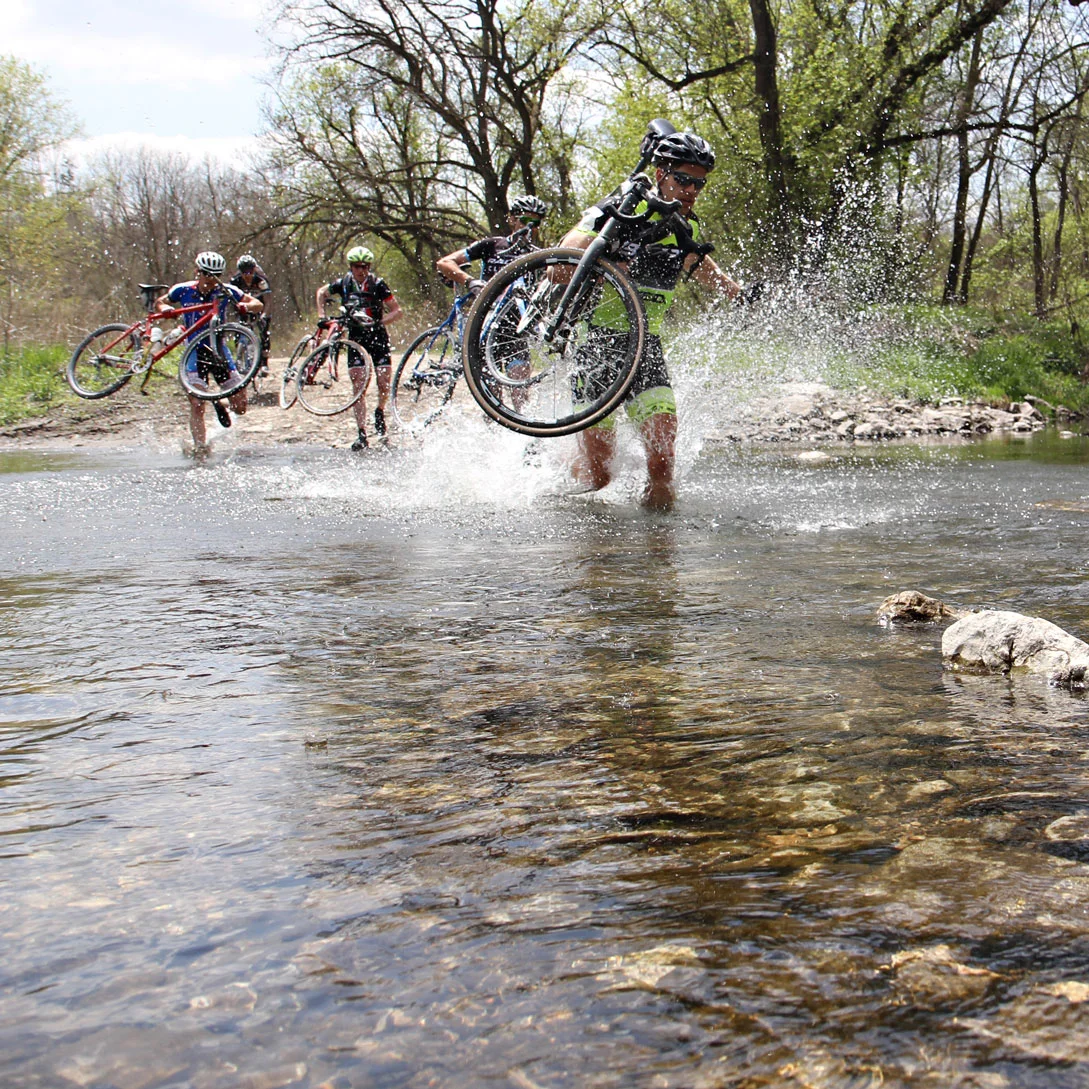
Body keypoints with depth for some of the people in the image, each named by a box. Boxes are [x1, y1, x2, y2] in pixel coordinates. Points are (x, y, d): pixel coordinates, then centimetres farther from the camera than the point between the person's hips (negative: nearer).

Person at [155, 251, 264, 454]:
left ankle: (219, 404, 32)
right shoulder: (183, 291, -6)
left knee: (240, 407, 0)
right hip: (195, 351, -1)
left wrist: (245, 306, -29)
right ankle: (199, 445, -6)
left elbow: (258, 305, -6)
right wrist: (165, 308, -14)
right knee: (196, 404, -14)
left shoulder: (226, 291, -7)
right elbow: (159, 302, 10)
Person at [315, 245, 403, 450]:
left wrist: (378, 322, -23)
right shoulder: (343, 284, -3)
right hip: (356, 339, 1)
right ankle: (362, 435, -8)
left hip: (378, 337, -1)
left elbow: (398, 311, -11)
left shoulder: (378, 284, -10)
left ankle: (380, 411, 26)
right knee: (358, 387, -8)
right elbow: (321, 292, 17)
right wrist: (322, 316, 5)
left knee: (384, 385, -8)